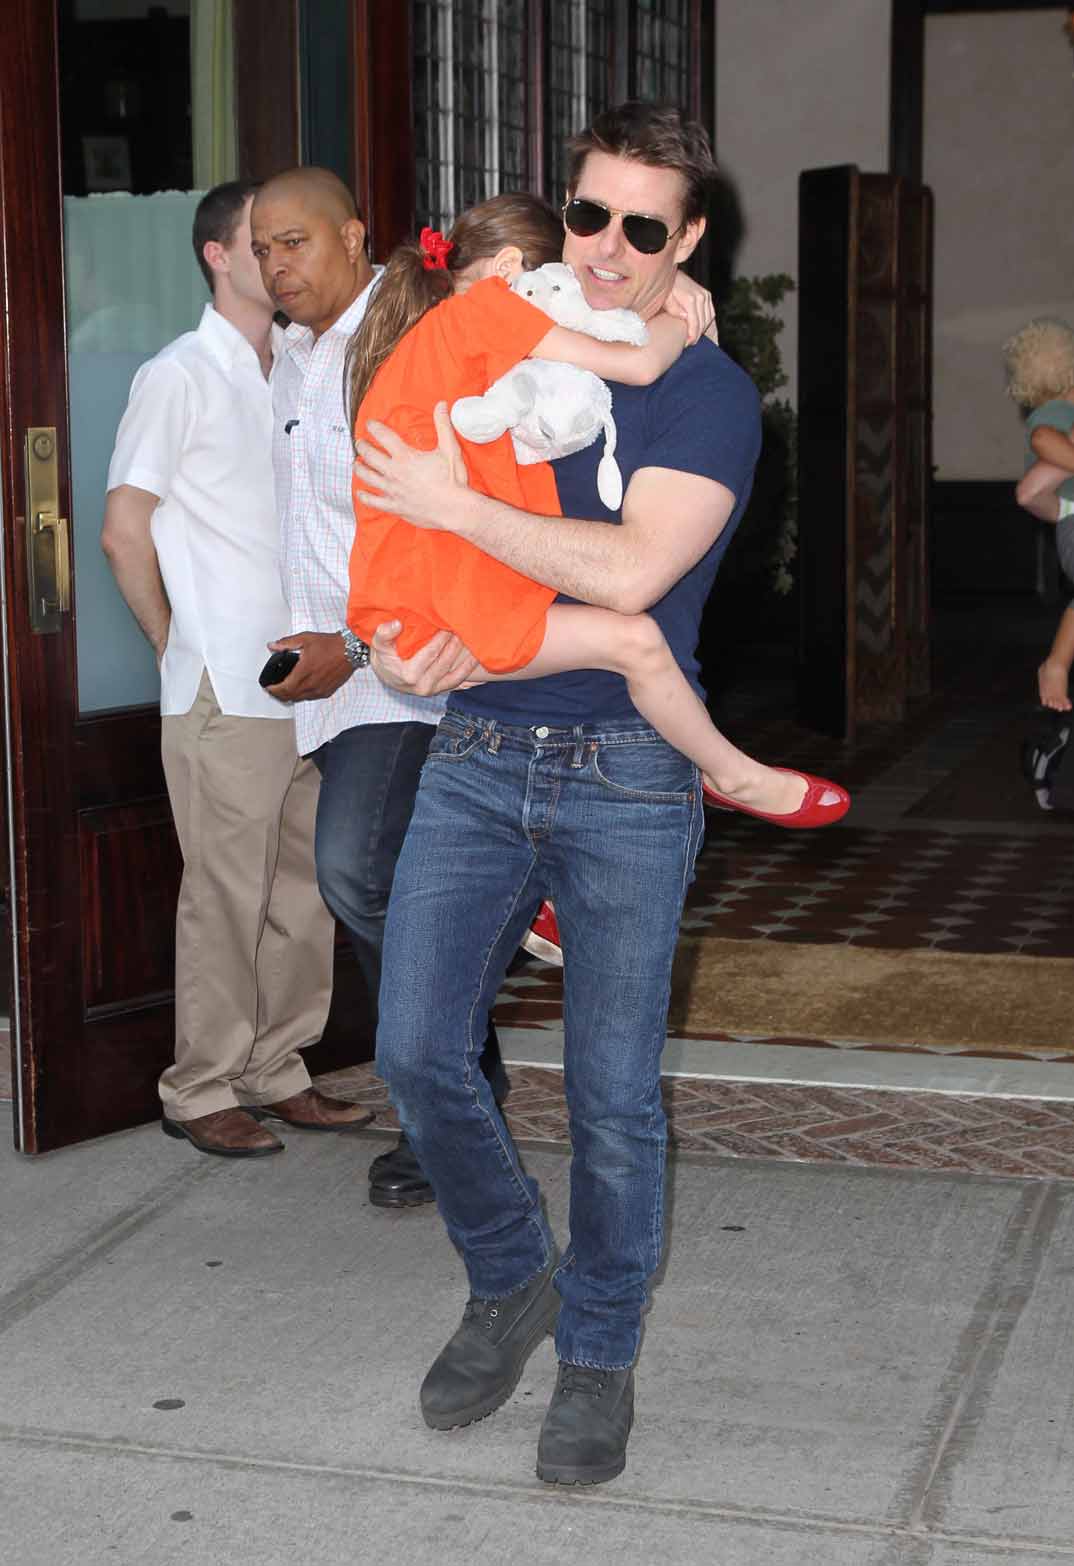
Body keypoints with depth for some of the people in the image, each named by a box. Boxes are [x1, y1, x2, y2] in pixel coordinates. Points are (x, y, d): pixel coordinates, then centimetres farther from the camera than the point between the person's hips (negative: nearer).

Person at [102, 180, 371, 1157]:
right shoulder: (180, 378, -5)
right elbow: (125, 531, -6)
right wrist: (179, 645, -1)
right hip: (225, 694, -6)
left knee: (305, 891, 10)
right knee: (227, 896, -2)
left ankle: (275, 1071, 22)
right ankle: (202, 1092, 10)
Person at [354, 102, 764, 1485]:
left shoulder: (708, 396, -3)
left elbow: (632, 569, -18)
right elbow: (403, 533, 18)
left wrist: (453, 505, -13)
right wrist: (390, 644, -3)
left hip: (623, 777, -4)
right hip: (474, 758, 4)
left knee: (612, 1092, 2)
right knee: (416, 1052, 0)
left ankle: (597, 1357, 21)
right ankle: (509, 1283, 25)